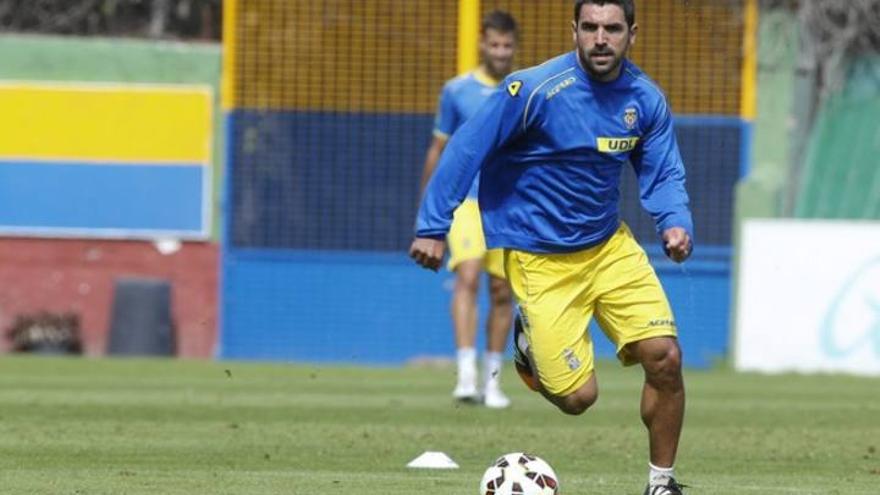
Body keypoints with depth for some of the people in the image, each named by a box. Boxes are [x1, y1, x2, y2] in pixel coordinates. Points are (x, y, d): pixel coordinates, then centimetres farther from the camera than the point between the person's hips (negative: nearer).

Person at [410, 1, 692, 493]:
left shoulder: (646, 99, -3)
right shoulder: (533, 90, -20)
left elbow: (663, 175, 4)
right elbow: (467, 149, -15)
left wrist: (676, 223, -17)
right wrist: (433, 227, -17)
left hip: (610, 245, 5)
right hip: (541, 260, -5)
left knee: (665, 358, -9)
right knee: (577, 396, -8)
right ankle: (529, 343, 28)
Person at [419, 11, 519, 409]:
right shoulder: (457, 91, 5)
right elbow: (438, 150, 11)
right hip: (466, 201, -2)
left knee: (502, 292, 4)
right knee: (467, 279, -19)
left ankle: (492, 380, 17)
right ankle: (466, 375, -24)